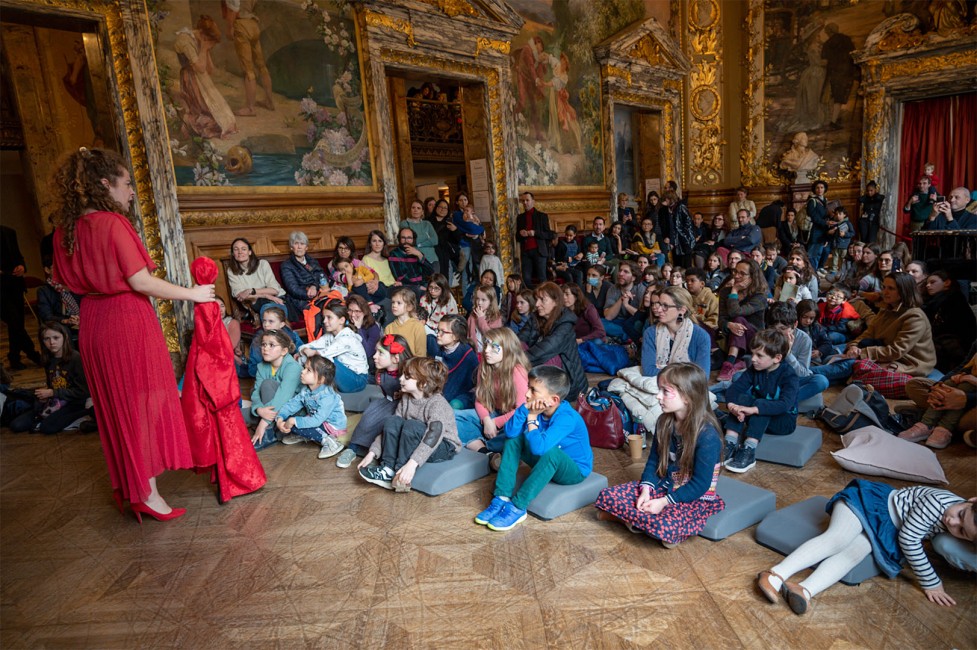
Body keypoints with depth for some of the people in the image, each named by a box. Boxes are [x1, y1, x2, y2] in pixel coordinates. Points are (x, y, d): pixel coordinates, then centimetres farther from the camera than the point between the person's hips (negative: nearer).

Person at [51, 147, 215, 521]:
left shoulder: (66, 229, 7)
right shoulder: (113, 224, -16)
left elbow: (73, 282, 11)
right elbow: (141, 282, -19)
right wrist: (192, 293, -11)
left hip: (93, 322, 8)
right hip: (128, 320, -8)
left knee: (115, 404, 17)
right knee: (142, 402, 2)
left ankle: (127, 486, 31)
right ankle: (147, 493, 9)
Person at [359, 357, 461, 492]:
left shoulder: (437, 404, -24)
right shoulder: (406, 399, -1)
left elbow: (433, 436, -36)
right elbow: (389, 428, 0)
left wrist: (412, 463, -45)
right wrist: (372, 452, -10)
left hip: (444, 447, -7)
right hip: (416, 445, 7)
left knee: (411, 426, -32)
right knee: (392, 421, -16)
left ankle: (400, 476, -24)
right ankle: (388, 469, -19)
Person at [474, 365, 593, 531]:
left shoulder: (566, 418, -31)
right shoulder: (537, 408, -11)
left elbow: (539, 447, -43)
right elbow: (510, 432, -16)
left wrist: (532, 418, -29)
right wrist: (525, 408, -28)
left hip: (575, 470, -7)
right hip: (547, 464, 7)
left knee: (550, 452, -37)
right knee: (514, 440, -8)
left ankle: (518, 507, -27)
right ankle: (501, 498, -13)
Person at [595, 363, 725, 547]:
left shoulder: (707, 435, -22)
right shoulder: (664, 423, -1)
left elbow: (700, 484, -20)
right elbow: (653, 461, 5)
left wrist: (664, 502, -22)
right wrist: (646, 490, -12)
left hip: (695, 498, -6)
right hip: (663, 486, 6)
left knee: (664, 527, -37)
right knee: (606, 496, -9)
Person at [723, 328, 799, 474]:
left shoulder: (788, 375, -21)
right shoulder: (755, 370, -5)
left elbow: (785, 404, -36)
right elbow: (735, 387, -14)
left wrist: (753, 409, -48)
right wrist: (731, 404, -36)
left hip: (784, 420, -5)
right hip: (759, 418, 5)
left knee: (760, 405, -33)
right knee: (741, 398, -23)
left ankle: (749, 452, -36)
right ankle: (730, 445, -29)